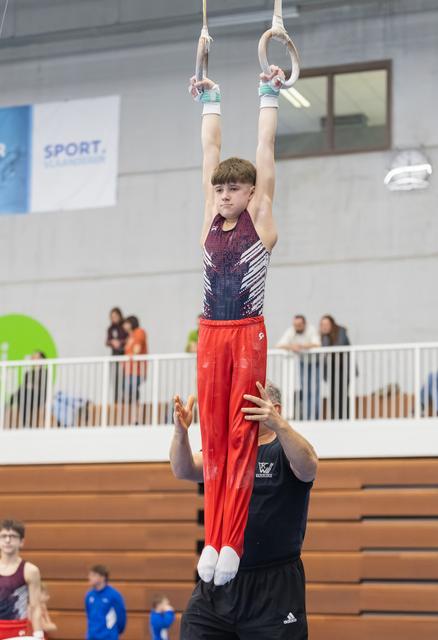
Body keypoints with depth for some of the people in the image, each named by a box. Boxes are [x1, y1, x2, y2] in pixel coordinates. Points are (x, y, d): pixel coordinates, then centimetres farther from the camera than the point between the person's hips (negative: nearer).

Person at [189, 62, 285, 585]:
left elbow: (265, 148, 1)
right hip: (211, 335, 4)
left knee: (241, 436, -3)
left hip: (248, 334, -4)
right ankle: (212, 539, 9)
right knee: (213, 438, 5)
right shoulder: (212, 218, 10)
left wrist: (269, 95, 5)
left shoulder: (259, 218, 0)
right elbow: (210, 151, 16)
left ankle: (231, 542, -3)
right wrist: (210, 101, 21)